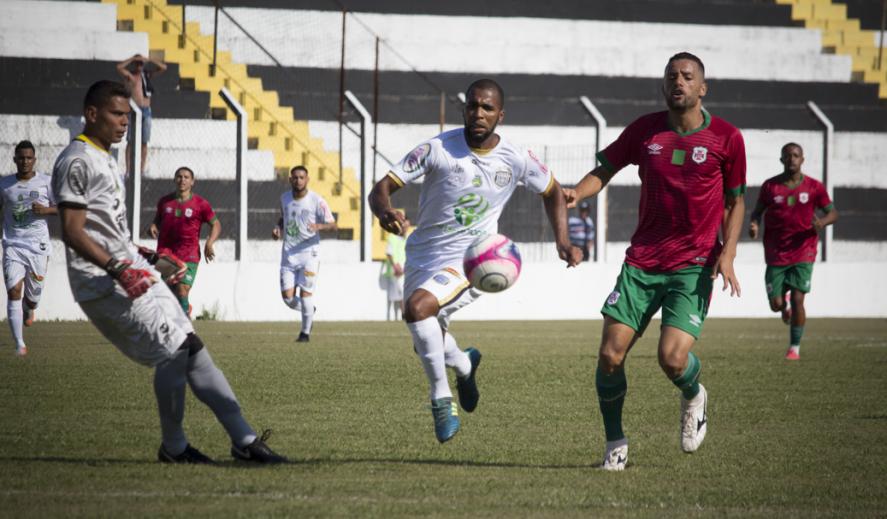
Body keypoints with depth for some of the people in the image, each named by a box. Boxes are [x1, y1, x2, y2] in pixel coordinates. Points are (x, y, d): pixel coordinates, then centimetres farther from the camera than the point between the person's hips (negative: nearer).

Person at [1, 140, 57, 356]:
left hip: (38, 245, 0)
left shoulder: (46, 182, 1)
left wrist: (46, 210, -13)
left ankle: (29, 309, 49)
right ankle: (19, 344, -11)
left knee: (34, 291, 7)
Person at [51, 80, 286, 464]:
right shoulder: (77, 161, -12)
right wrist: (118, 268, -28)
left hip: (131, 272, 10)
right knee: (172, 350, -14)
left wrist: (147, 256, 24)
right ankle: (173, 447, 1)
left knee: (189, 347, 5)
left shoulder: (105, 160, 20)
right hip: (105, 283, -10)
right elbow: (72, 231, -20)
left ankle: (244, 439, 4)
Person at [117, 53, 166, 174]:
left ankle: (142, 170, 6)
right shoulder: (129, 75, 3)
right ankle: (129, 170, -8)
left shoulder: (147, 75, 15)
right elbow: (119, 67, -15)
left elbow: (163, 68, 13)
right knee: (131, 141, -6)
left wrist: (149, 60, 5)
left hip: (146, 110, 4)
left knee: (144, 142, 3)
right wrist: (133, 58, -6)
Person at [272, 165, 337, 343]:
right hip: (289, 253, 4)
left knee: (305, 292, -7)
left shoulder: (317, 201, -9)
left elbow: (332, 225, -8)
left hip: (309, 252, -4)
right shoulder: (285, 198, 7)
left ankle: (305, 332, 11)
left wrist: (319, 226, -29)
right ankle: (310, 311, 29)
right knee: (287, 296, -3)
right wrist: (277, 227, 4)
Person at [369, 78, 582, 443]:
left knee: (418, 307, -30)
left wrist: (562, 240, 1)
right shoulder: (438, 149, -12)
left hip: (471, 262, -3)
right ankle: (464, 365, 52)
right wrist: (385, 211, -39)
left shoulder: (515, 160, -8)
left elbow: (552, 191, 13)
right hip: (422, 258, 3)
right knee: (427, 341, 17)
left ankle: (442, 399, -16)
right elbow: (382, 187, -15)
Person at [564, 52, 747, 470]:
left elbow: (735, 201, 8)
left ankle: (693, 397, 19)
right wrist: (576, 193, -10)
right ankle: (615, 444, 14)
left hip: (694, 265, -2)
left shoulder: (726, 138, -1)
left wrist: (727, 254, -5)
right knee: (610, 356, -7)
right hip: (641, 262, 2)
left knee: (672, 359, -19)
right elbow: (605, 169, 12)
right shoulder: (645, 130, 3)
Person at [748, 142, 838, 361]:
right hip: (776, 254, 1)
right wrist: (754, 224, -12)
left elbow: (833, 212, 7)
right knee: (776, 305, -1)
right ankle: (784, 307, 39)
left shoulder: (814, 187, 0)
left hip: (803, 253, -1)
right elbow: (758, 211, 11)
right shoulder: (770, 186, 1)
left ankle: (795, 347, 3)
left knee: (797, 299, -11)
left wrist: (822, 222, -16)